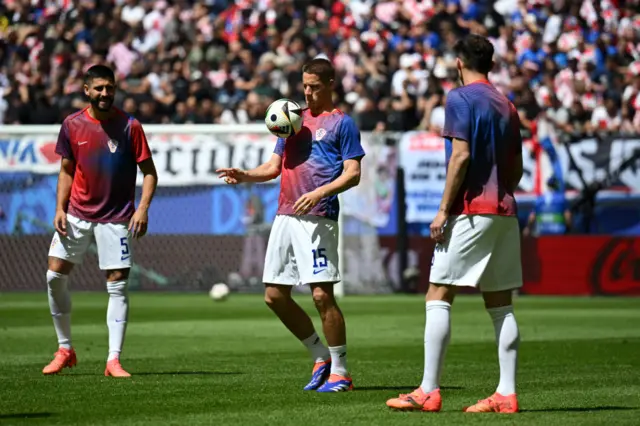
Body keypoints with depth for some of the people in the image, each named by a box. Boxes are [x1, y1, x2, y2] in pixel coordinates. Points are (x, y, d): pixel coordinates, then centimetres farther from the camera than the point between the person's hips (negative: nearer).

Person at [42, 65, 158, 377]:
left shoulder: (129, 126, -7)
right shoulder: (72, 125, 2)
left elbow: (149, 172, -4)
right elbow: (66, 170, 11)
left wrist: (143, 207, -17)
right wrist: (60, 207, 0)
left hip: (116, 218, -3)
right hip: (76, 214, 3)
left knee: (117, 285, -5)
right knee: (55, 275, -1)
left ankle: (113, 360, -2)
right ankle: (64, 349, 13)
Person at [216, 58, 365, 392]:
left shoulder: (341, 123, 0)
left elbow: (353, 174, -6)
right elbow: (274, 167, 20)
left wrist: (320, 193, -20)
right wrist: (244, 175, 2)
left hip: (317, 218, -7)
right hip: (285, 216, 7)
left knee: (322, 294, -12)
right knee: (274, 295, 6)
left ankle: (340, 371, -1)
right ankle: (321, 357, 20)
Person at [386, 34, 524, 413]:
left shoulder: (461, 99, -6)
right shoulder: (506, 105, 16)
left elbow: (461, 157, -15)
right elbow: (517, 168, 17)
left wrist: (444, 209, -12)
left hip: (470, 212, -7)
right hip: (505, 212, 7)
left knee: (438, 296, -5)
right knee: (500, 304, 7)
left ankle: (429, 391, -9)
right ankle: (507, 394, 3)